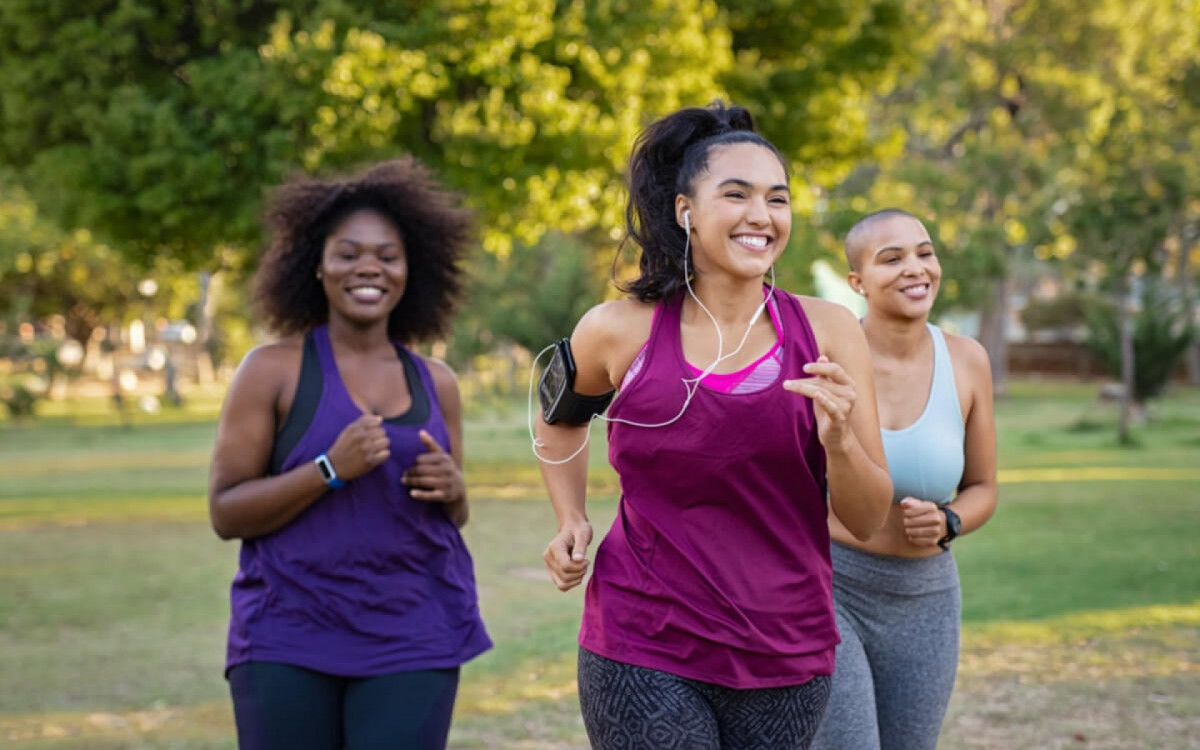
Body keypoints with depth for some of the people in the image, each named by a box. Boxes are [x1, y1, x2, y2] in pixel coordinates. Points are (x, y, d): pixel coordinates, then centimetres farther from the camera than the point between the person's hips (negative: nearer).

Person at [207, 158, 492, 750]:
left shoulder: (436, 383, 9)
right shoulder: (272, 370, -3)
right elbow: (225, 513, -6)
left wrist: (452, 491, -4)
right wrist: (330, 470, -18)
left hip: (413, 638, 3)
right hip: (289, 639, -3)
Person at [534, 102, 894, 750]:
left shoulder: (826, 332, -3)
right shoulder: (620, 332, -4)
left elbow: (867, 519, -1)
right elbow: (560, 415, 20)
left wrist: (838, 441, -18)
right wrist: (571, 520, 7)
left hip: (785, 658, 2)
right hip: (643, 649, -2)